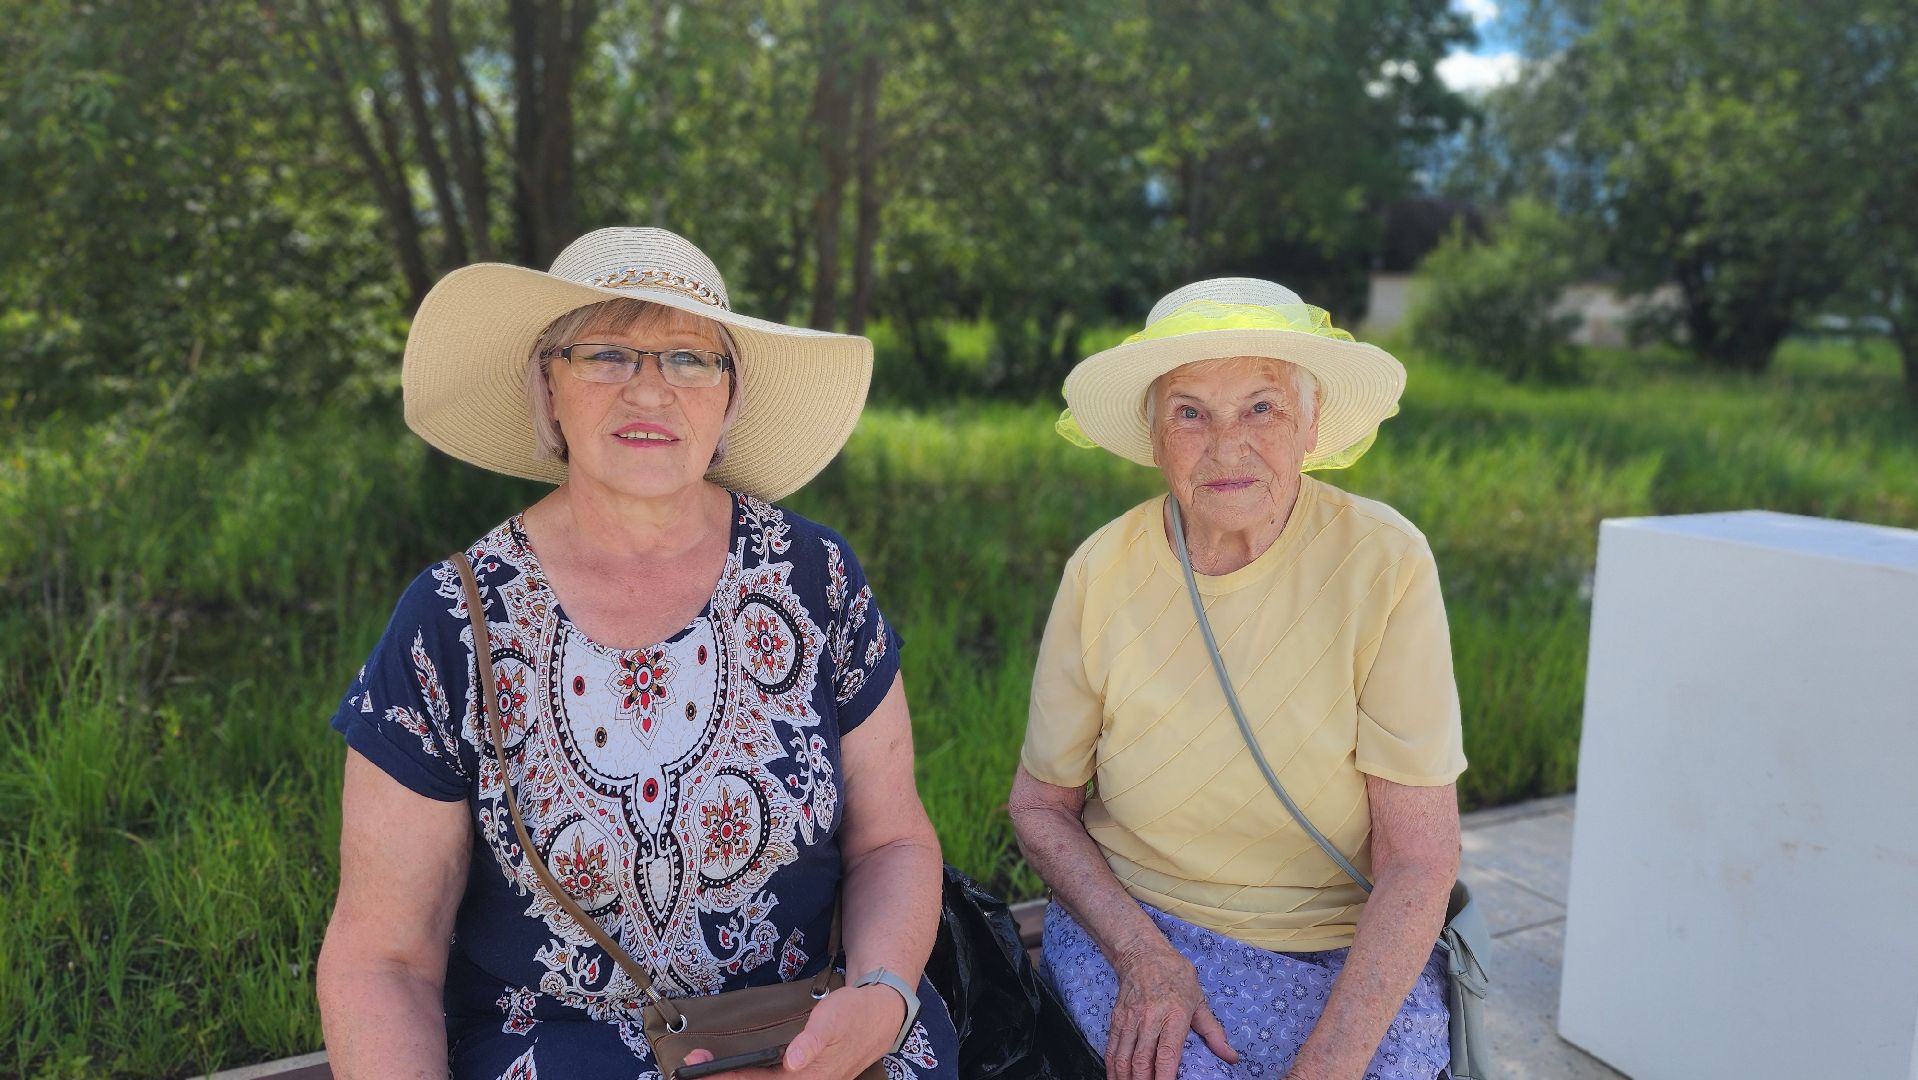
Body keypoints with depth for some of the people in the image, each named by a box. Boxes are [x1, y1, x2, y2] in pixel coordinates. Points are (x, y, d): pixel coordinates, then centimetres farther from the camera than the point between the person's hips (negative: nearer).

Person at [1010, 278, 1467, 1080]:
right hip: (1134, 927, 0)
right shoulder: (1102, 572, -9)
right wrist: (1143, 955, -13)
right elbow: (1040, 805, 2)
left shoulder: (1384, 564, -14)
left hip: (1354, 953, 0)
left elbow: (1420, 860, -12)